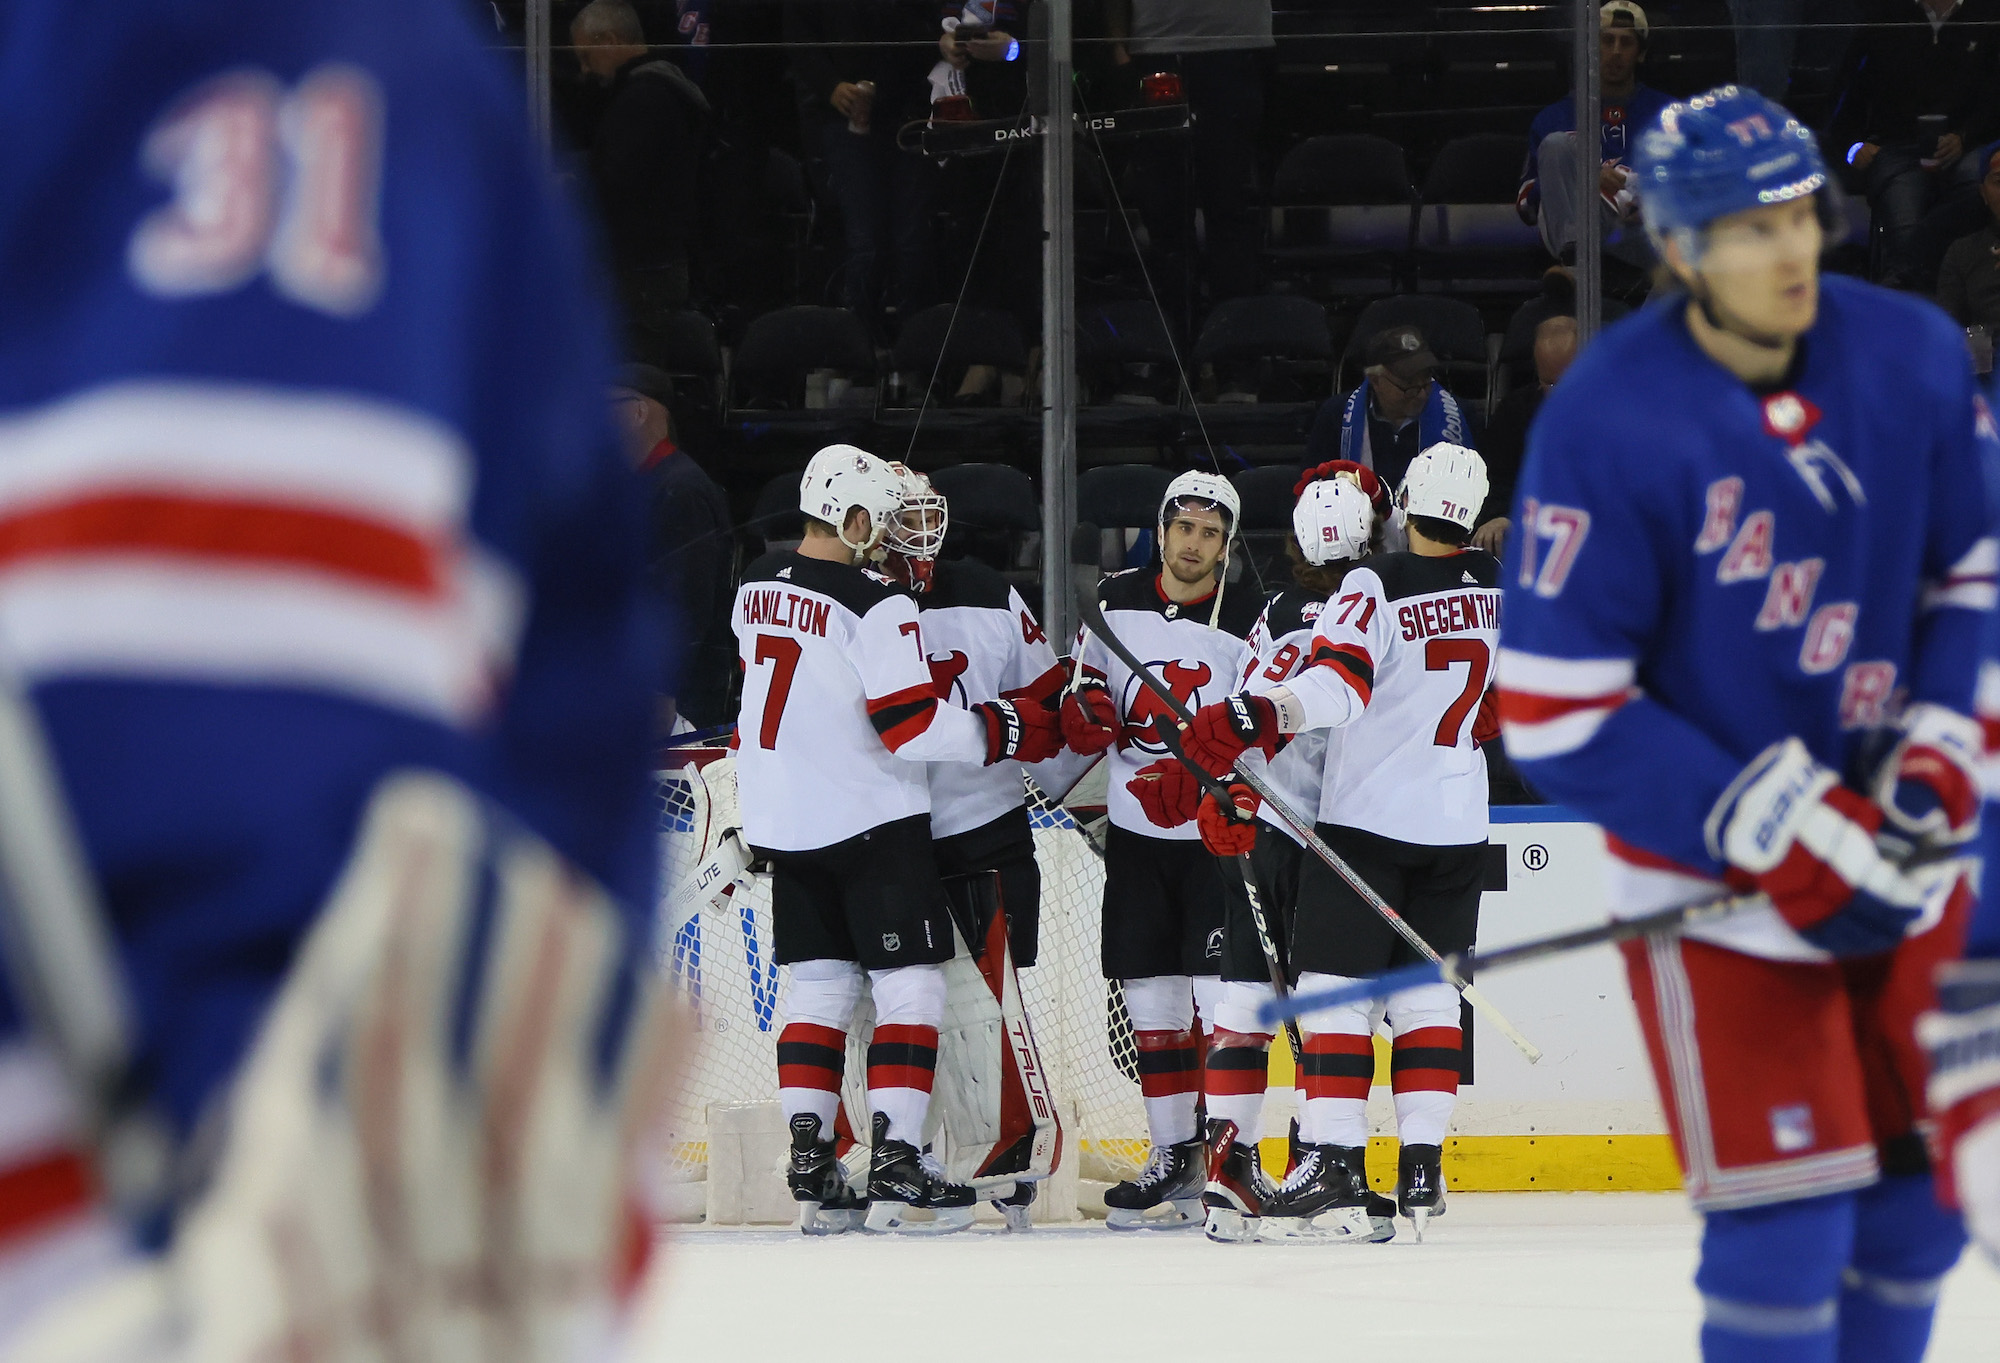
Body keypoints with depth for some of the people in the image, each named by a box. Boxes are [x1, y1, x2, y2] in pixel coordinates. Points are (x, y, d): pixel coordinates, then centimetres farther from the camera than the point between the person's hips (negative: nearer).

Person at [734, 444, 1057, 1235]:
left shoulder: (755, 588, 7)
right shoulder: (875, 607, -18)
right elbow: (913, 727, -21)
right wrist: (1008, 731, -10)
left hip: (786, 826, 7)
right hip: (869, 821, -7)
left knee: (818, 991, 12)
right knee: (910, 988, -2)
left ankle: (810, 1172, 8)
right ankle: (895, 1174, -8)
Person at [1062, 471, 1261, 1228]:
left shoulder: (1249, 623, -7)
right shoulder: (1114, 601, 5)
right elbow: (1082, 676, 19)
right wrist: (1082, 705, -3)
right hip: (1135, 831, 4)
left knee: (1221, 991, -10)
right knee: (1150, 994, 6)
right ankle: (1175, 1155, 14)